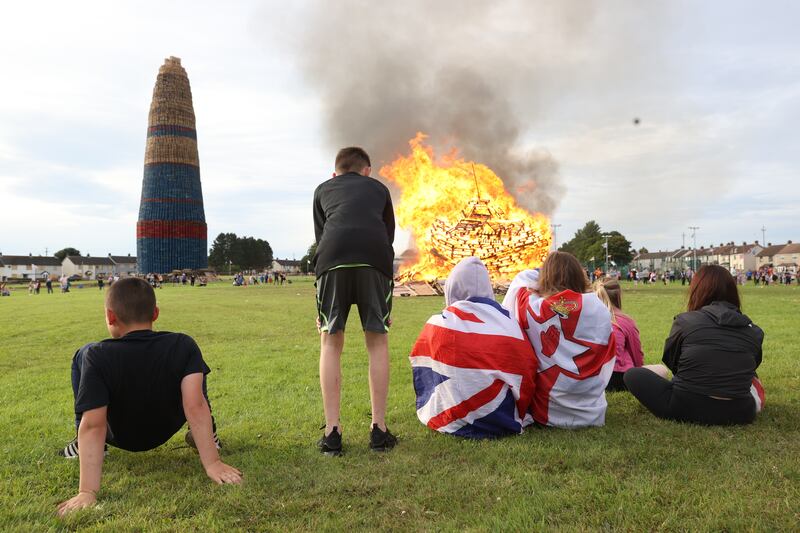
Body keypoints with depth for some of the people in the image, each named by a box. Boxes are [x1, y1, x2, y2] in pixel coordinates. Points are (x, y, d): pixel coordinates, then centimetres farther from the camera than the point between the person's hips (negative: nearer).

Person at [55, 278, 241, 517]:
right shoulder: (183, 345, -25)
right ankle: (205, 436, 12)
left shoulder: (98, 356, -28)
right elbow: (195, 406, -33)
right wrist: (212, 463, -32)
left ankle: (83, 445, 10)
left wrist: (87, 492, -34)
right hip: (166, 431, 1)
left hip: (121, 438, -1)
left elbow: (93, 425, -34)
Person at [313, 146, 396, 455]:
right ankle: (379, 429, 13)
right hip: (375, 256, 0)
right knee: (377, 341, 11)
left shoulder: (323, 190, 31)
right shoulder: (378, 188, 32)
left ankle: (332, 432, 7)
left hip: (333, 256, 0)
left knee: (330, 342, 10)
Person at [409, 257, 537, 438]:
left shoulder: (437, 323, -5)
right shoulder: (507, 319, -3)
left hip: (456, 423, -3)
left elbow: (419, 363, 8)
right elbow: (528, 369, 1)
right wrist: (519, 414, 19)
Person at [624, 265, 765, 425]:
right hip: (738, 413, 3)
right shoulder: (754, 331, 1)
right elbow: (751, 368, 15)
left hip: (686, 409, -2)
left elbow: (671, 362, 8)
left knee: (633, 375, 14)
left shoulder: (685, 321, -7)